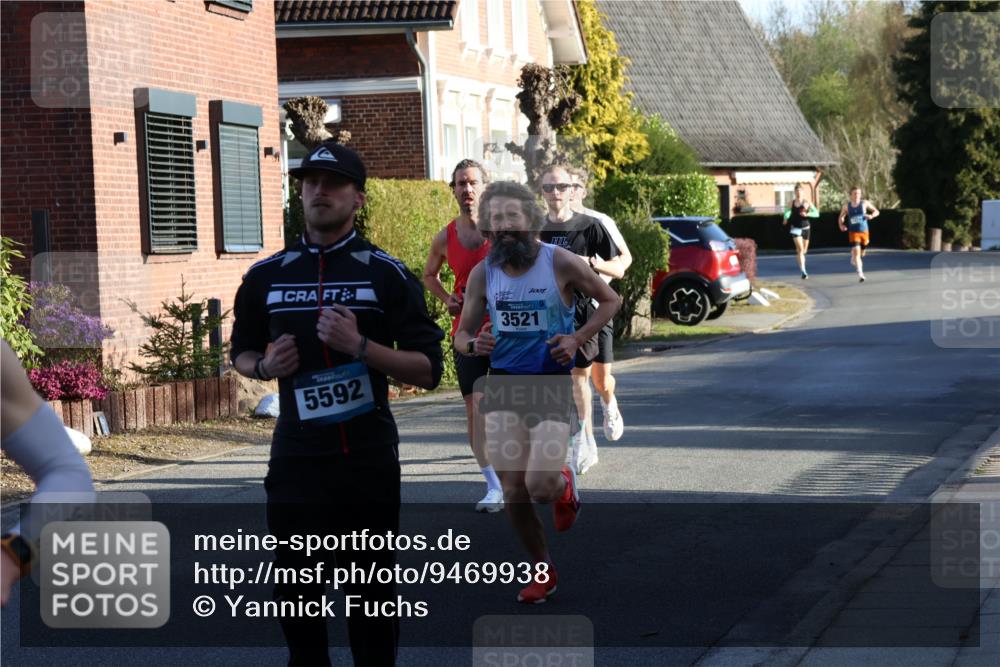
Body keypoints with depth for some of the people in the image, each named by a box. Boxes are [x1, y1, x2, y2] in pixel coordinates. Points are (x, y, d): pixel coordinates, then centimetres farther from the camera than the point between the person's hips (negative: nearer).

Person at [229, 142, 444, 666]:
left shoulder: (387, 275, -1)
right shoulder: (266, 276, 8)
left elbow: (427, 370, -5)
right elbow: (241, 354, 19)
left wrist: (362, 347, -20)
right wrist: (264, 366, -4)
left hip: (368, 455, -2)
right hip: (296, 455, 3)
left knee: (371, 590, 5)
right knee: (295, 588, 8)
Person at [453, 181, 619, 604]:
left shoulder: (561, 263, -8)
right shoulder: (482, 274, 1)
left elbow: (609, 299, 5)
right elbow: (462, 335, 9)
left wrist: (578, 339, -9)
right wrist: (473, 344, -15)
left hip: (552, 383, -3)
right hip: (503, 383, 3)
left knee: (540, 486, -15)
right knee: (513, 488, -1)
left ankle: (564, 483, 24)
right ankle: (542, 572, 20)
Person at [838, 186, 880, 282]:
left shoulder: (864, 203, -1)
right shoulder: (846, 206, -1)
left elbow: (876, 211, 7)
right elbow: (841, 217, 14)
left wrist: (871, 216, -16)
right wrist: (841, 225, -7)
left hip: (864, 231, 2)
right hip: (853, 232, -2)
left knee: (861, 253, 15)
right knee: (856, 251, -19)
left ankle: (853, 259, 52)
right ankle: (860, 274, -22)